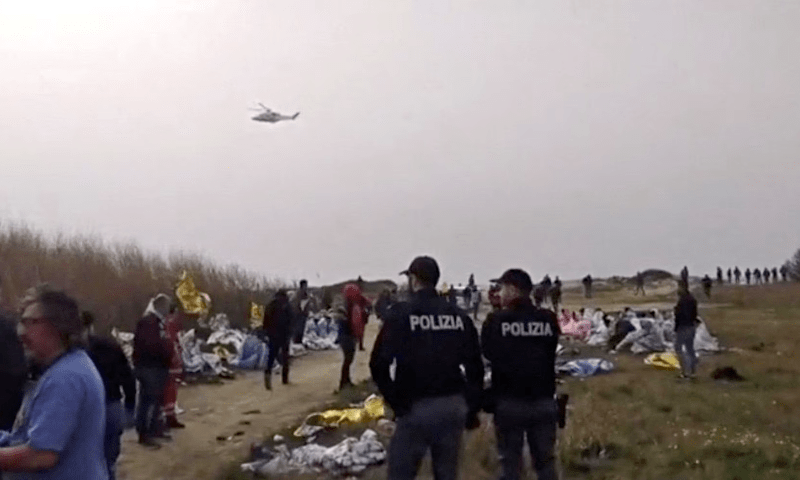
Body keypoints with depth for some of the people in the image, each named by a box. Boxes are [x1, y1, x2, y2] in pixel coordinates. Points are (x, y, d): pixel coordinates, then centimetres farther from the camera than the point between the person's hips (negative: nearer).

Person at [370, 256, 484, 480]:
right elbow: (475, 366, 7)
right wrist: (472, 407, 14)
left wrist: (396, 402, -2)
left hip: (417, 408, -5)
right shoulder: (459, 316, 7)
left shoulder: (401, 314, -5)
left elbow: (379, 363, -11)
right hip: (454, 406, 5)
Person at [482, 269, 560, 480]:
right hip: (544, 401, 3)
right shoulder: (548, 319, -1)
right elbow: (551, 354, 9)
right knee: (545, 460, 14)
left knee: (510, 461, 8)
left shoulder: (496, 321, -10)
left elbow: (488, 353, 0)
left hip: (509, 401, -3)